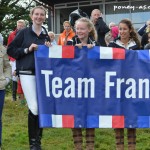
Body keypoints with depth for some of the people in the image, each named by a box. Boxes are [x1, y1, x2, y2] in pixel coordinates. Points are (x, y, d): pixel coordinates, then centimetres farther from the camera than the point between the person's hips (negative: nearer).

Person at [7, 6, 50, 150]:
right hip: (27, 73, -4)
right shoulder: (24, 33, 2)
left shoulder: (46, 35, 13)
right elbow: (10, 50, -1)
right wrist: (27, 50, -11)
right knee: (34, 108, -12)